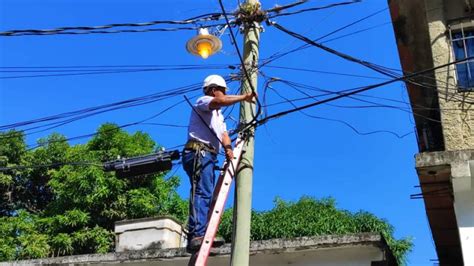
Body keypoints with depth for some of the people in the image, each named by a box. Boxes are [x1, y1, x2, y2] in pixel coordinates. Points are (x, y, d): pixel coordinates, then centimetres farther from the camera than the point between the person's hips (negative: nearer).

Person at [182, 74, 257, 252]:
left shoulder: (218, 115, 33)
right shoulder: (202, 102, 5)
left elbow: (224, 134, 16)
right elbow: (222, 101, -18)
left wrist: (228, 148, -3)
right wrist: (244, 97, -11)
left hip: (208, 156, 10)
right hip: (198, 152, -10)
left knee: (206, 195, 6)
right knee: (202, 192, -24)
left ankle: (200, 236, 5)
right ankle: (196, 235, -35)